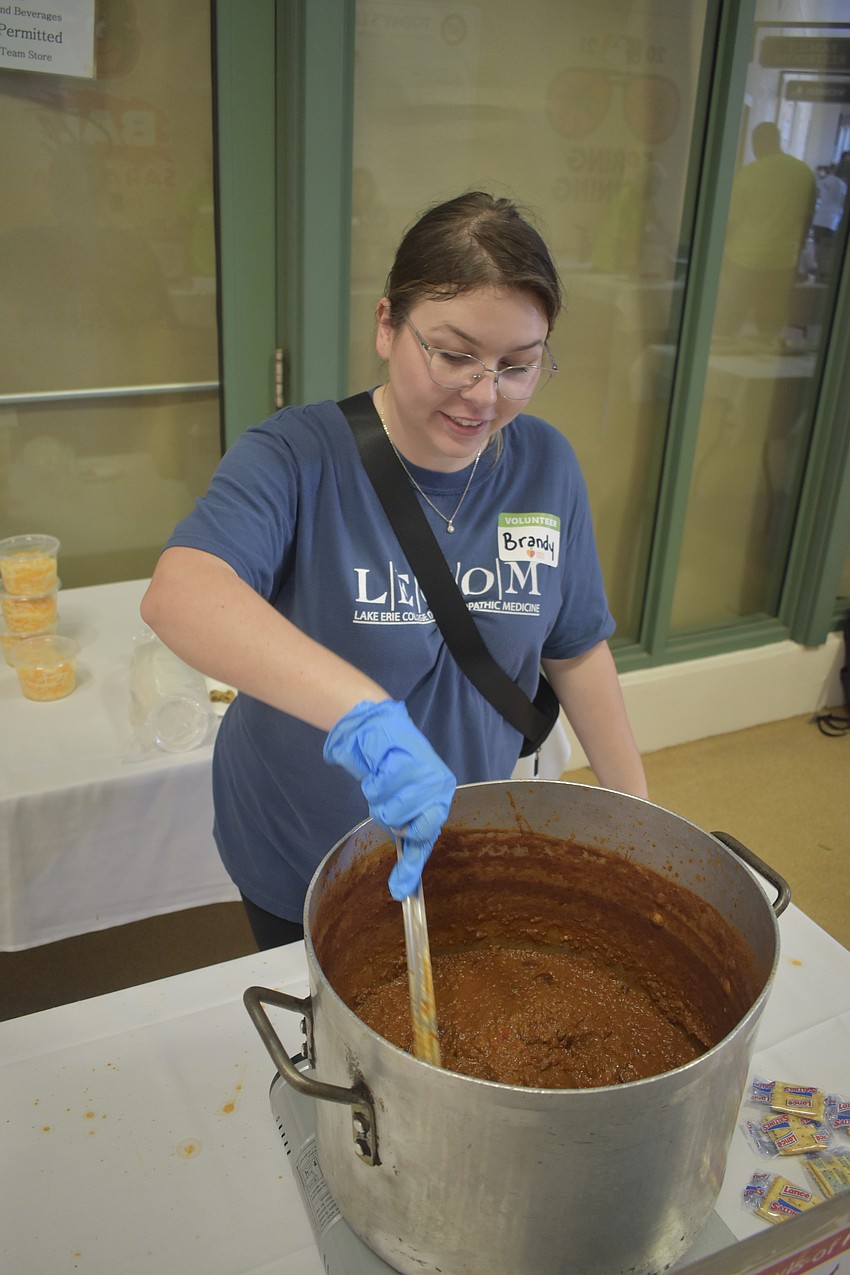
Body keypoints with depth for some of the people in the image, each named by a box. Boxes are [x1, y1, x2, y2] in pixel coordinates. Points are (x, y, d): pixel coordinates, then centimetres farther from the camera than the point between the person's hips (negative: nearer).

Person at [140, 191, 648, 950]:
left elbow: (576, 651, 0)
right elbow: (178, 594, -41)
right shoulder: (299, 457, -23)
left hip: (473, 846, 4)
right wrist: (364, 712, -54)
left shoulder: (546, 465, -9)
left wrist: (637, 807, 1)